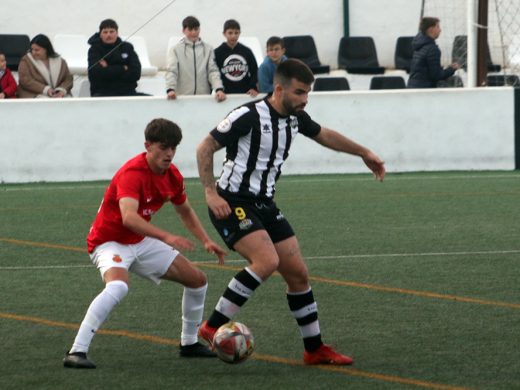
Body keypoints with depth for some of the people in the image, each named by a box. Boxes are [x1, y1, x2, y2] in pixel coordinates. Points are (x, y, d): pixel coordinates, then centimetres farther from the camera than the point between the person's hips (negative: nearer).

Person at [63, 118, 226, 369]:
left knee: (197, 280, 9)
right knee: (118, 286, -38)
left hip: (141, 242, 9)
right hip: (110, 242, -9)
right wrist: (167, 238, -52)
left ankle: (189, 343, 27)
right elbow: (129, 217, -43)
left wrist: (206, 241, 8)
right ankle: (76, 352, -36)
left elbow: (185, 211, 19)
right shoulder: (133, 172, -27)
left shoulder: (172, 176, -1)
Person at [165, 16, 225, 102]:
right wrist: (170, 89, -24)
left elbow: (213, 71, 1)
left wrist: (219, 89, -18)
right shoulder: (176, 50, 4)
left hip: (204, 98, 2)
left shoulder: (208, 49, 9)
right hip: (182, 97, -2)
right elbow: (171, 71, -6)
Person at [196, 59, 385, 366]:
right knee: (267, 261, -28)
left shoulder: (296, 118, 6)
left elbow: (324, 135, 27)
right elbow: (206, 148, -12)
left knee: (298, 273, 6)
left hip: (264, 204, 8)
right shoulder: (249, 116, -18)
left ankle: (315, 349, 18)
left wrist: (364, 153, 34)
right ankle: (212, 328, -22)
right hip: (233, 203, -8)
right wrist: (211, 193, -20)